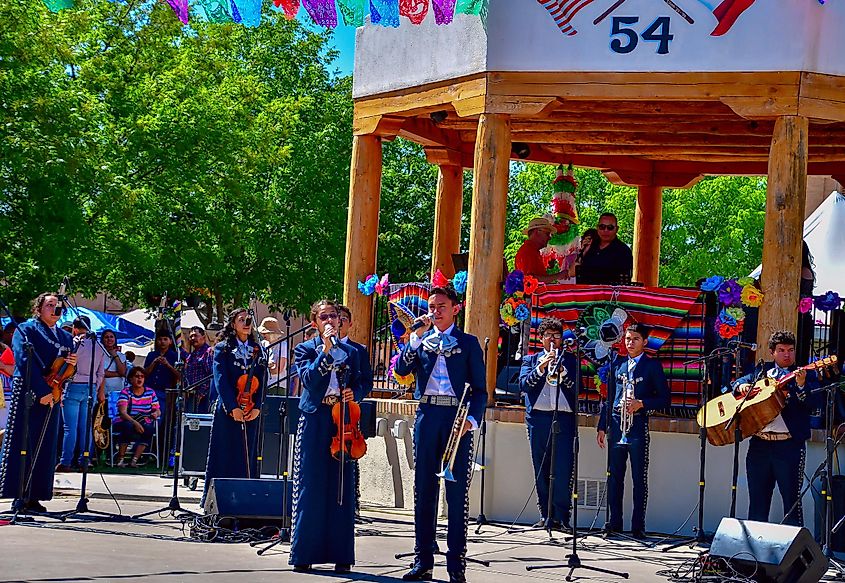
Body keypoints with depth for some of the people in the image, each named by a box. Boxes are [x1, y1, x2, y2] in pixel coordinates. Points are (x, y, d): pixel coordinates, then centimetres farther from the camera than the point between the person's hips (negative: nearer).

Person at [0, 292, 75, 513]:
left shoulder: (65, 337, 19)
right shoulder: (26, 330, 1)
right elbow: (25, 362, -10)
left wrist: (72, 363, -5)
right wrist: (43, 391, -17)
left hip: (51, 397, 6)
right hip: (28, 394, -6)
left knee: (45, 447, 3)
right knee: (22, 443, -7)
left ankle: (33, 496, 4)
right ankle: (19, 496, -8)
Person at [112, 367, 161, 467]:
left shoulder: (150, 392, 6)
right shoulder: (125, 392, -6)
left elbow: (158, 410, 8)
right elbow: (122, 412, -18)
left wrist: (156, 414, -19)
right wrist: (135, 423, -34)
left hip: (143, 424, 3)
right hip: (123, 423, -3)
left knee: (149, 429, -31)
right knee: (128, 426, -37)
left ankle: (134, 460, -31)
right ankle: (120, 459, -28)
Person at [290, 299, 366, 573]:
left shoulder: (350, 352, 15)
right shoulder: (305, 349, 5)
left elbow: (359, 385, 17)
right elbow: (308, 379, -11)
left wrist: (354, 394, -5)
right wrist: (326, 350, -15)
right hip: (314, 422, -3)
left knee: (342, 489, 1)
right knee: (309, 488, -3)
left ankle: (341, 555, 5)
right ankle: (304, 554, 2)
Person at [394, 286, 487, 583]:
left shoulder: (468, 342, 8)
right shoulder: (421, 339, 14)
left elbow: (480, 388, 5)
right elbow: (401, 370, -1)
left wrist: (472, 419, -10)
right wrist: (416, 337, -8)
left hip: (457, 417, -2)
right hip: (427, 414, 2)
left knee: (457, 490, -4)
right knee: (424, 488, 4)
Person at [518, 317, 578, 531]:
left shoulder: (570, 360, 15)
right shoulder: (531, 360, 16)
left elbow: (577, 387, 2)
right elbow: (523, 385, -1)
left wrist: (561, 371, -12)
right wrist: (541, 367, -12)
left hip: (564, 418, -1)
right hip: (538, 417, 1)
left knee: (563, 470, -8)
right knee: (541, 470, 2)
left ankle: (562, 516, -6)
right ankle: (546, 515, 7)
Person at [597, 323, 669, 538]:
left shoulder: (652, 366, 4)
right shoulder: (617, 365, 16)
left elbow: (664, 399, 1)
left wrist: (641, 404, -14)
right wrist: (602, 427, 12)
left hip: (638, 426, -4)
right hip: (616, 424, 4)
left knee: (639, 478, -3)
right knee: (614, 476, 4)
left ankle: (638, 526, -1)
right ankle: (614, 523, 10)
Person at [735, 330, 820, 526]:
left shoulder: (806, 375, 4)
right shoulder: (762, 370, 16)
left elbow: (817, 403, -7)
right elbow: (740, 381, 22)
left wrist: (801, 385, -23)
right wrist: (742, 386, -1)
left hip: (789, 445, -4)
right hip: (759, 444, 4)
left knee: (791, 500, -4)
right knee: (757, 501, 11)